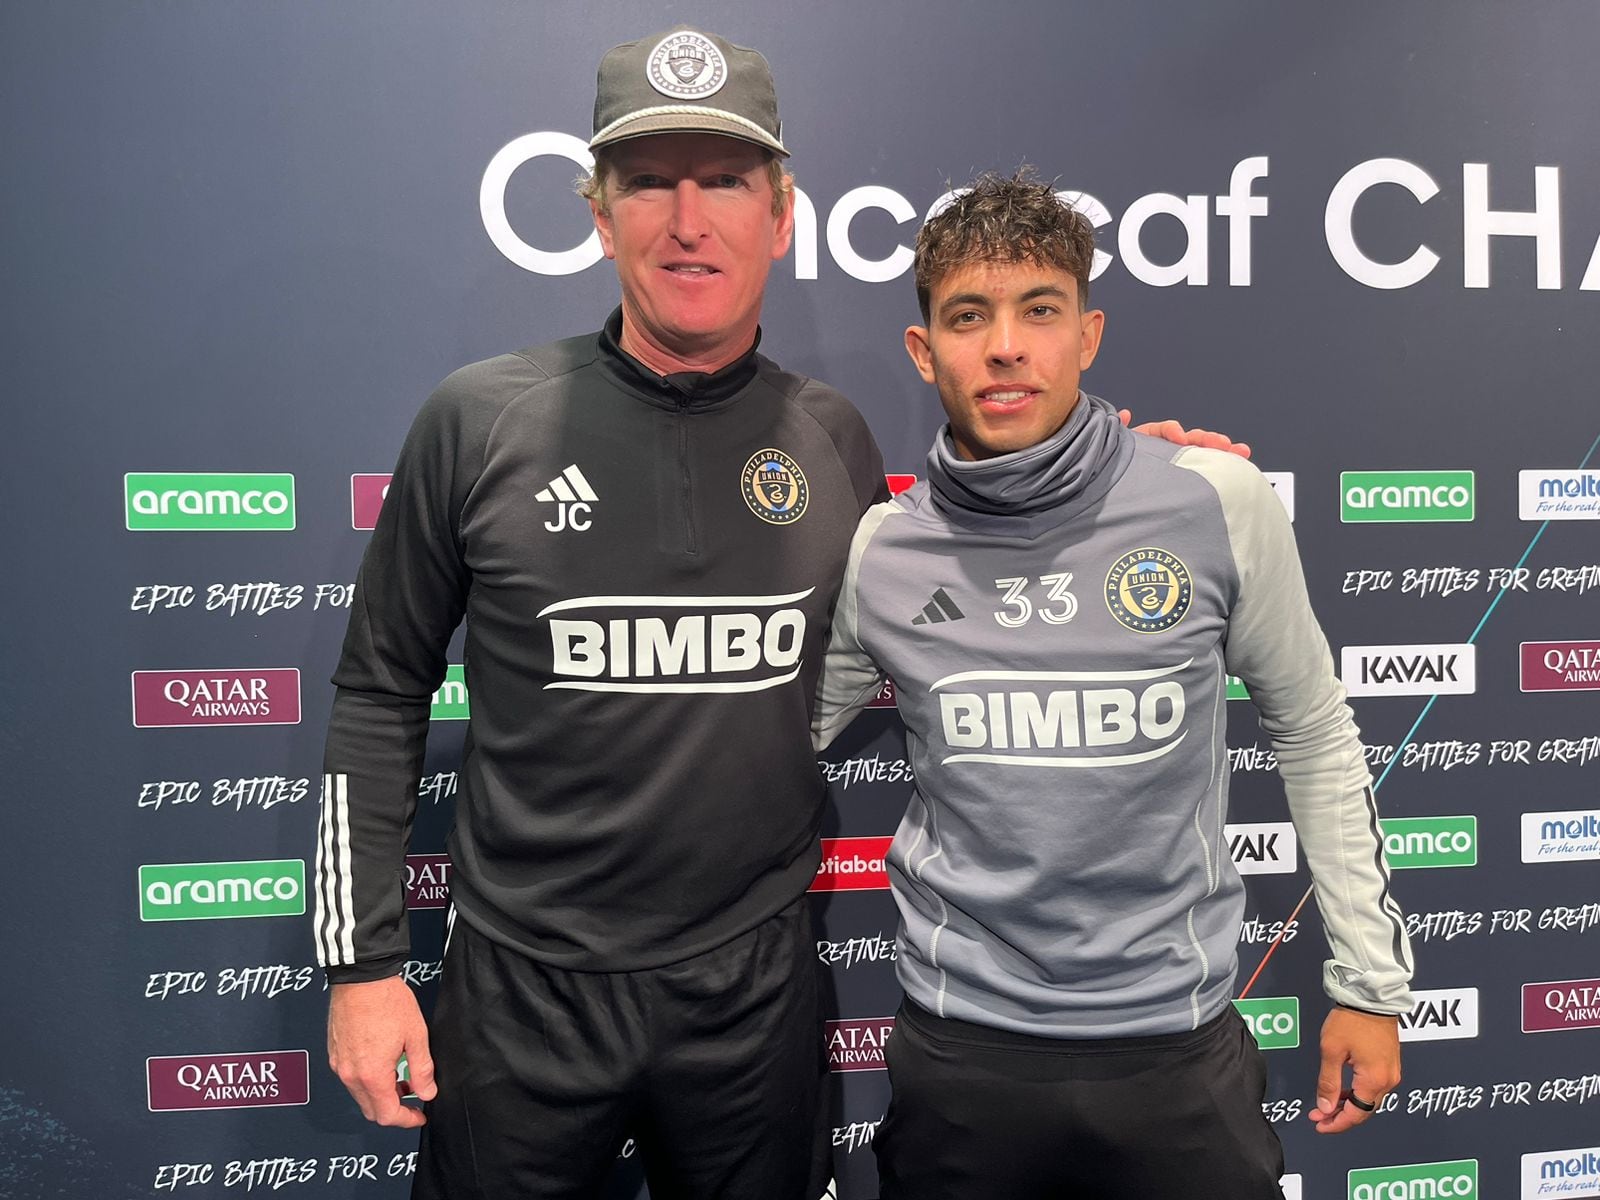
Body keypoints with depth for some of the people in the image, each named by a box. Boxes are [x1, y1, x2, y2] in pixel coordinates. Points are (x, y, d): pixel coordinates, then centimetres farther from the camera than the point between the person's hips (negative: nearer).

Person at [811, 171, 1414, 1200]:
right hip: (962, 1050, 1)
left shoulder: (1218, 503, -9)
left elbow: (1315, 735, 3)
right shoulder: (878, 552, -7)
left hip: (1178, 1044, 0)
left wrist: (1370, 980, 5)